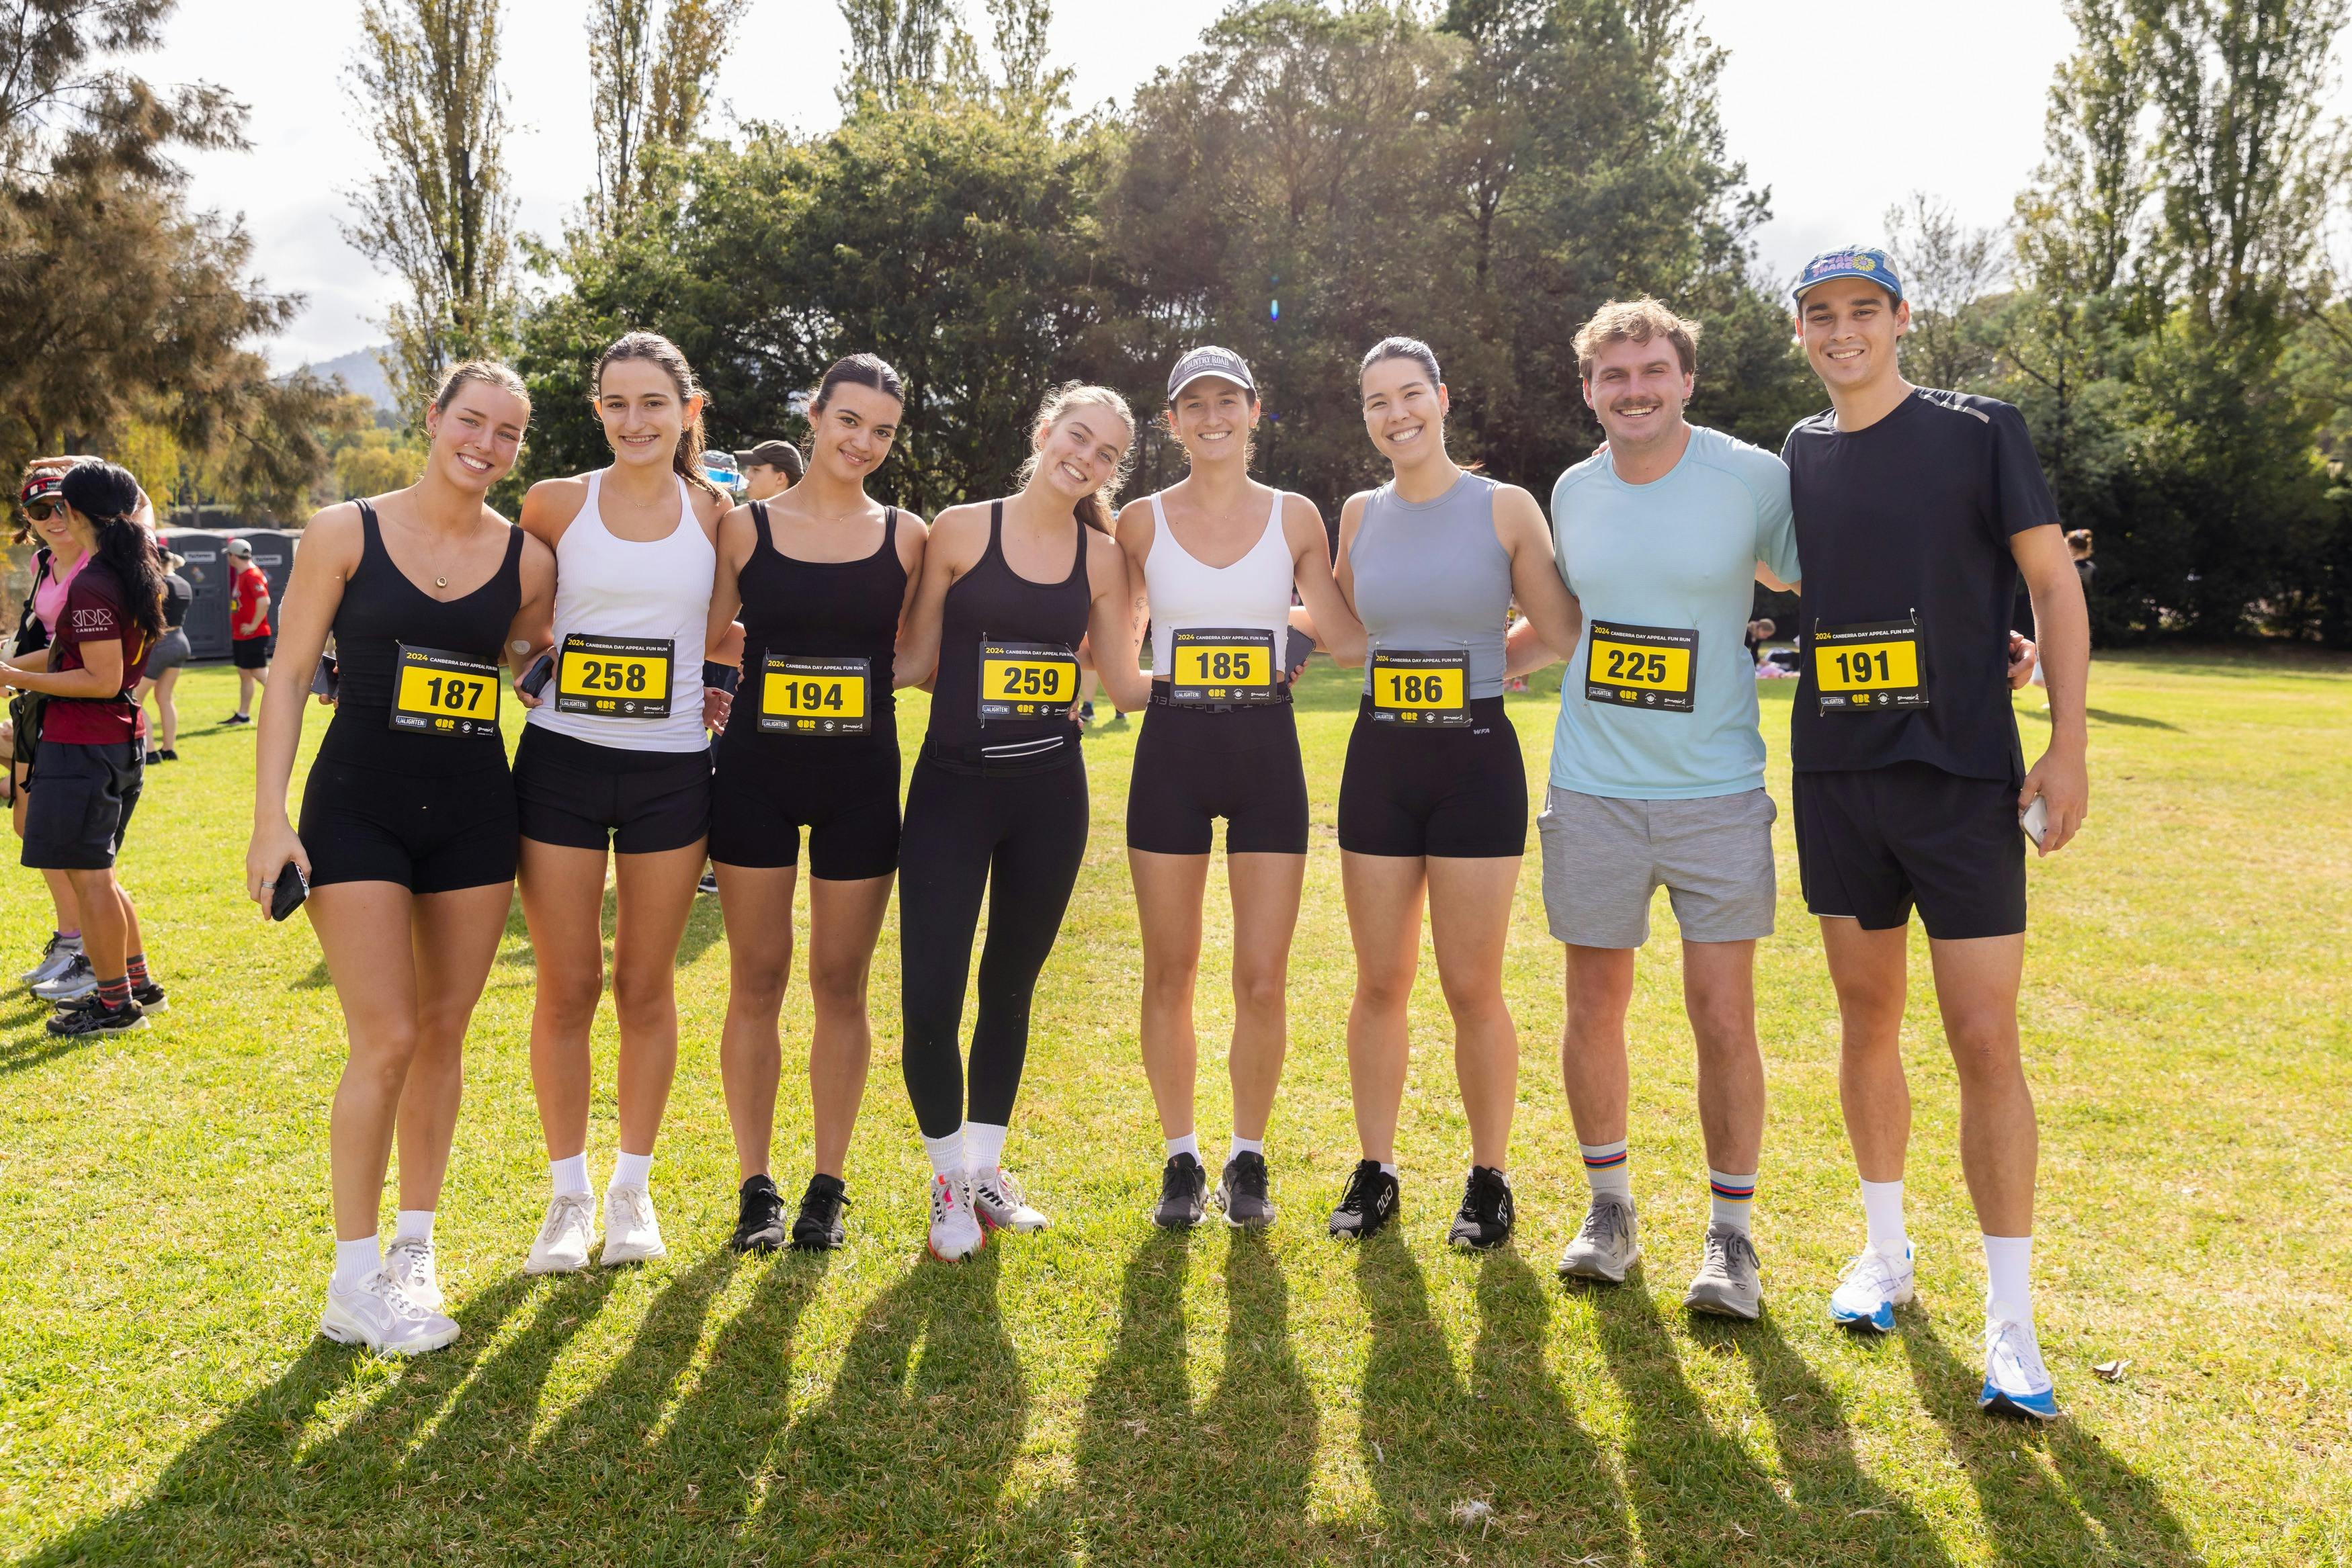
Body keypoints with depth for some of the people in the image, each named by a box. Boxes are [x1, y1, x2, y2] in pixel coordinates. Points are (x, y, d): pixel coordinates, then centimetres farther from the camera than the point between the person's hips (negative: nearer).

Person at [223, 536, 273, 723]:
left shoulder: (252, 576, -17)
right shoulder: (241, 575, 15)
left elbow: (264, 601, -29)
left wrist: (253, 626, -24)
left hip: (254, 636, -10)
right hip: (241, 636, 10)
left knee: (260, 673, -11)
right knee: (244, 674, 13)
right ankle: (243, 715, 18)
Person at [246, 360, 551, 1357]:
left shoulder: (526, 560, 3)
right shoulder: (346, 533, -2)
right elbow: (291, 677, -1)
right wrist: (271, 818, -7)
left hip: (475, 815, 3)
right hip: (357, 809, -3)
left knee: (443, 1033, 9)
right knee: (386, 1040, -7)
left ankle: (413, 1253, 25)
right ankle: (354, 1282, 8)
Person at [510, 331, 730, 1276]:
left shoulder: (714, 510, 2)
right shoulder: (557, 504, 1)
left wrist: (716, 682, -1)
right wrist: (532, 667, -2)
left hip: (671, 772, 0)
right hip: (561, 763, 0)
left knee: (646, 986, 8)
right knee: (567, 987, 4)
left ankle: (632, 1187, 24)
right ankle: (568, 1191, 20)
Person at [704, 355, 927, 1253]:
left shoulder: (906, 537, 4)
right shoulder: (746, 527, 2)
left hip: (861, 776, 0)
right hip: (756, 772, 0)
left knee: (842, 983, 6)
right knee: (756, 981, 4)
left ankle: (828, 1185, 20)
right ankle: (755, 1185, 17)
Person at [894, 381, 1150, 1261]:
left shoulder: (1101, 557, 6)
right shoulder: (961, 530, -2)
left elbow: (1127, 686, 10)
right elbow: (918, 663, 2)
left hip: (1050, 793, 3)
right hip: (953, 786, -2)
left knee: (1010, 989, 14)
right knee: (928, 1000, -8)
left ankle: (985, 1169, 31)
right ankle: (950, 1180, 15)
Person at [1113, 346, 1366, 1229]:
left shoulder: (1296, 518, 5)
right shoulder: (1141, 521, 4)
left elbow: (1349, 639, 5)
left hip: (1267, 751, 0)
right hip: (1172, 752, 0)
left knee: (1262, 982, 0)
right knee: (1170, 975, 7)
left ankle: (1247, 1162, 20)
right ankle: (1181, 1160, 24)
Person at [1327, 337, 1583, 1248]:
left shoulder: (1505, 508, -2)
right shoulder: (1360, 514, 8)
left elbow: (1563, 633, -1)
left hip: (1476, 759, -3)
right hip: (1380, 760, 3)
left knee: (1473, 988, 1)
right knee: (1380, 983, 8)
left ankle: (1490, 1179, 17)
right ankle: (1374, 1171, 21)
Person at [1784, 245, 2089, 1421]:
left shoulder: (1979, 431, -2)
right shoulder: (1799, 452, 10)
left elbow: (2054, 585, -2)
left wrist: (2069, 744, -9)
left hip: (1963, 775, -4)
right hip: (1837, 774, 4)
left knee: (1986, 1042, -5)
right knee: (1867, 1018, 12)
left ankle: (2010, 1318, 6)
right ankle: (1886, 1252, 28)